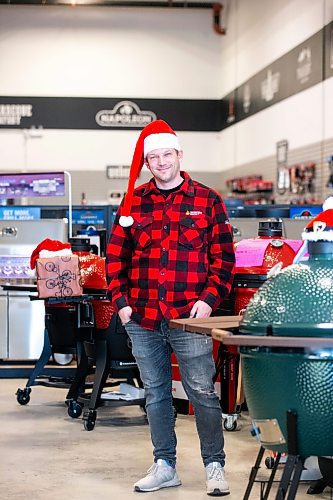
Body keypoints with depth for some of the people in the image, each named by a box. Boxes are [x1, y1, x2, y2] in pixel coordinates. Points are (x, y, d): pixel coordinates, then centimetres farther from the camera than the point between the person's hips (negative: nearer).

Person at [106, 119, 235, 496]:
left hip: (189, 317, -3)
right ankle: (164, 467, 22)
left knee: (202, 393, -2)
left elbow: (223, 257, 1)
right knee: (155, 394, 11)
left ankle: (214, 466, 11)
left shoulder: (207, 200, 3)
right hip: (142, 318, 3)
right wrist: (120, 300, 1)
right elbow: (115, 255, 11)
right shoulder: (133, 202, 9)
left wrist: (209, 299, -10)